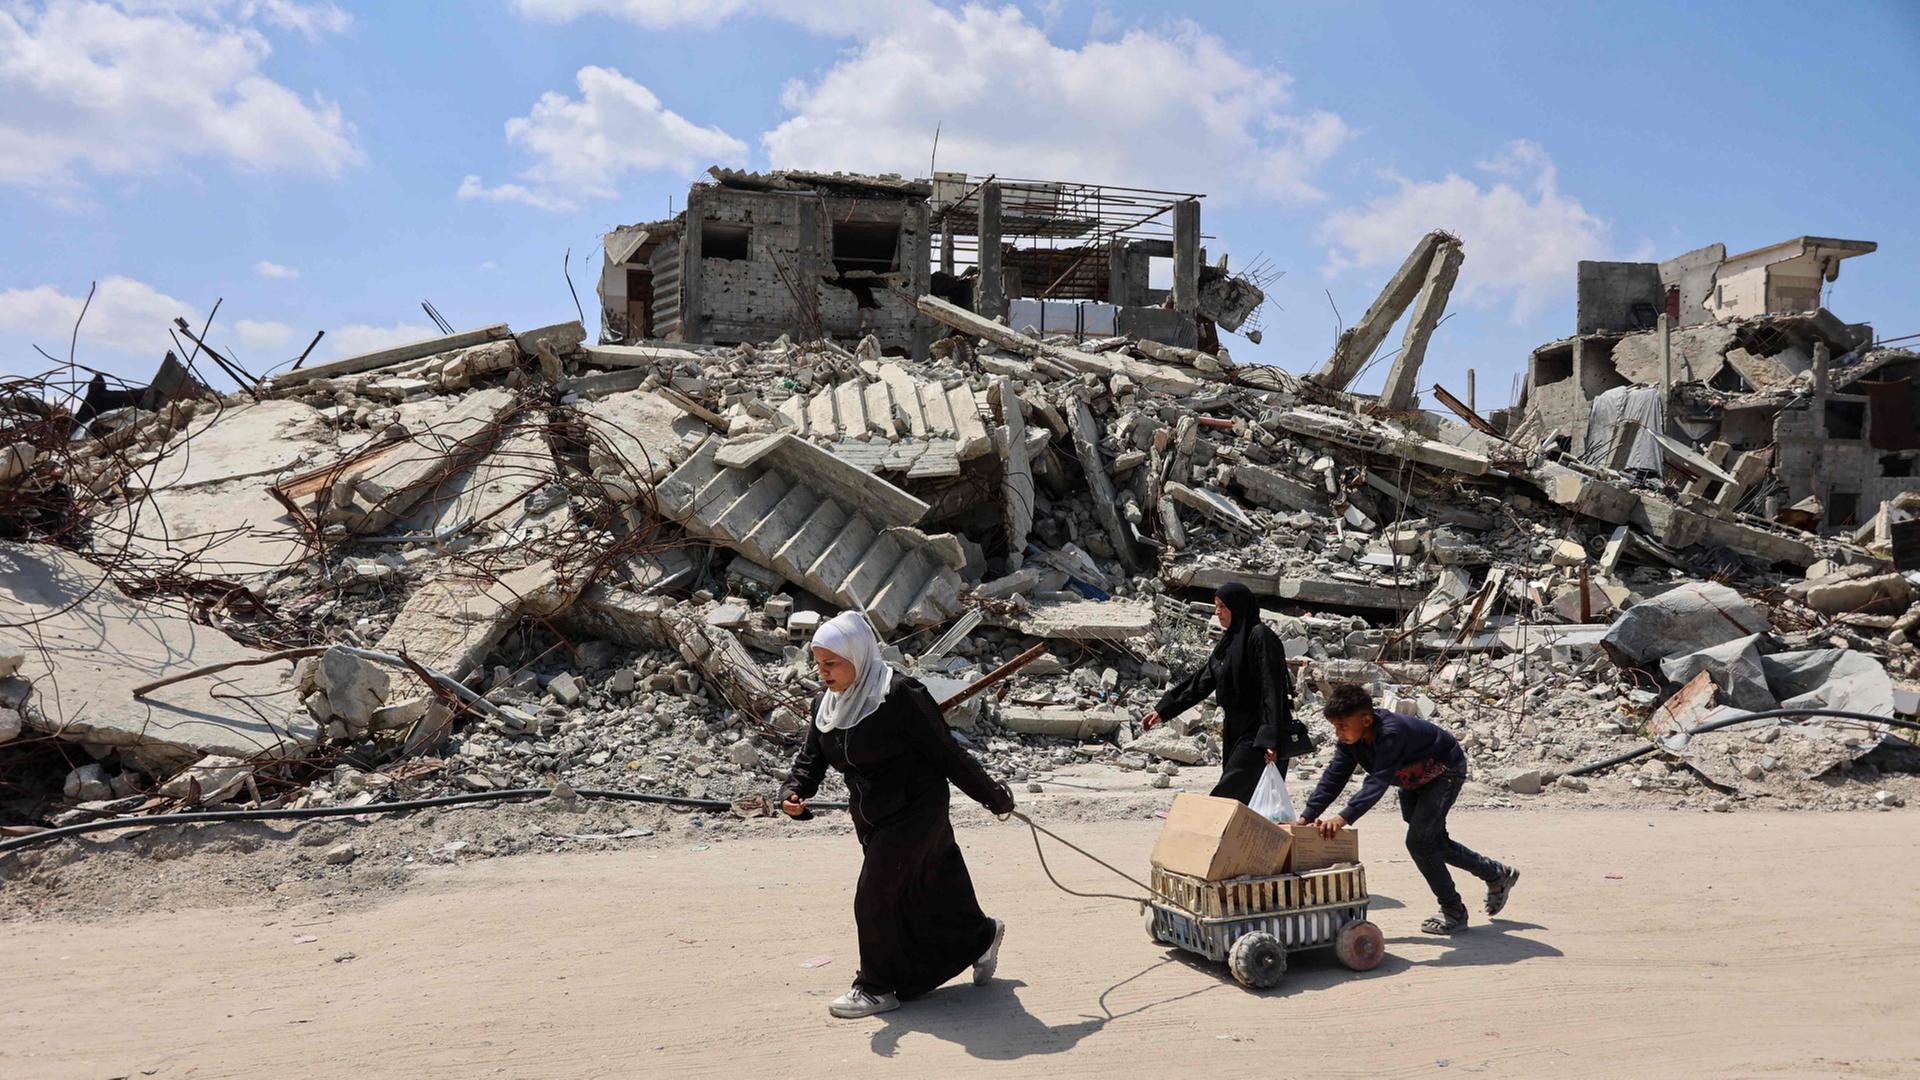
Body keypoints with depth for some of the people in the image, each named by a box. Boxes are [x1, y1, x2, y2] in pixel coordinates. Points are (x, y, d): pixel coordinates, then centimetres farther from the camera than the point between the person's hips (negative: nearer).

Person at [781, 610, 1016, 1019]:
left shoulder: (900, 696, -22)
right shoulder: (828, 705, 2)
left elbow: (946, 752, -18)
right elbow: (811, 759, 1)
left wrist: (992, 797, -10)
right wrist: (793, 794, -20)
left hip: (915, 812, -7)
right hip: (872, 818, 8)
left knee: (875, 899, -7)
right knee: (929, 895, 18)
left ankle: (879, 988, 13)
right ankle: (980, 937, 44)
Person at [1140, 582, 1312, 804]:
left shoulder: (1260, 637, -13)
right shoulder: (1229, 641, 14)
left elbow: (1272, 690, -19)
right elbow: (1201, 681, 16)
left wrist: (1270, 739, -25)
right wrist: (1163, 710, 12)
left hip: (1258, 734, -9)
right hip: (1236, 732, 9)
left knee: (1228, 794, -14)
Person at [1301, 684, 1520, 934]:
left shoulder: (1391, 733, -41)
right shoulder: (1350, 739, -16)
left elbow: (1378, 782, -49)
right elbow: (1334, 777, -17)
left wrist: (1344, 817, -59)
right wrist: (1307, 817, -26)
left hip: (1445, 771, -9)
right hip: (1414, 780, 9)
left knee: (1419, 841, -15)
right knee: (1434, 840, 17)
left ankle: (1454, 912, 2)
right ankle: (1497, 874, 39)